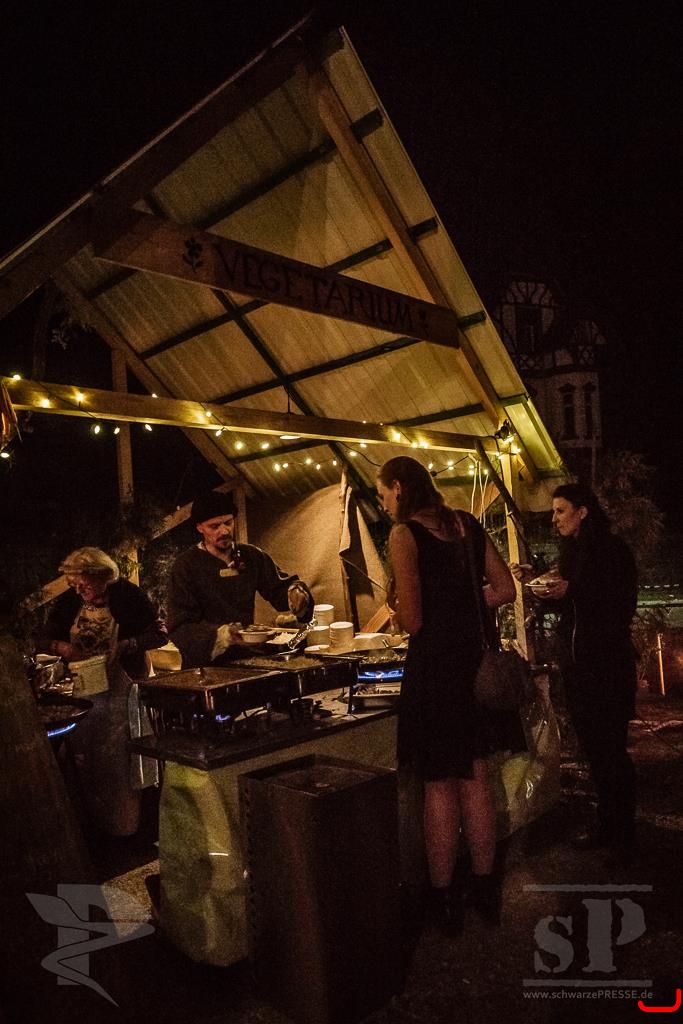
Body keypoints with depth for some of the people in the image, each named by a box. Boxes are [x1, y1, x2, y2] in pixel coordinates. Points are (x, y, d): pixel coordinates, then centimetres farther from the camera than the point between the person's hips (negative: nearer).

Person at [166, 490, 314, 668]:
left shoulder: (251, 556, 9)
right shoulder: (185, 566, -3)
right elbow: (179, 629, -8)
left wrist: (296, 592, -8)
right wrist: (221, 634, -25)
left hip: (246, 659, 3)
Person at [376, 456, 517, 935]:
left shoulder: (405, 534, -12)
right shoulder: (467, 524, 7)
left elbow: (412, 621, -15)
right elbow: (505, 589, 9)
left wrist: (395, 603, 5)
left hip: (433, 664, -6)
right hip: (476, 658, 6)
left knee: (439, 784, 7)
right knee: (475, 775, 16)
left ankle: (444, 900, 21)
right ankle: (486, 890, 30)